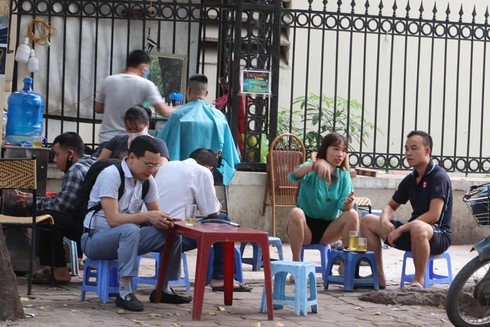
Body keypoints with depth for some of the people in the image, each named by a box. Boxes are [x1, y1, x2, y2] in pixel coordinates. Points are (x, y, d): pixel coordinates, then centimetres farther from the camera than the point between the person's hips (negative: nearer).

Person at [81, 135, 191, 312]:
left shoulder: (148, 180, 2)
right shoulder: (111, 175, -21)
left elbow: (156, 213, 5)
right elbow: (112, 219, -27)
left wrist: (163, 220, -20)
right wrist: (147, 216, -32)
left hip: (126, 237, 8)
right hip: (95, 238, -7)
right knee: (130, 230, -38)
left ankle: (163, 289, 4)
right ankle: (125, 293, -36)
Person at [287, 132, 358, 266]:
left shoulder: (344, 176, 2)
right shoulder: (311, 170, -8)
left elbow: (342, 206, -10)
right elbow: (294, 176, -32)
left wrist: (348, 203, -36)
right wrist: (315, 165, -51)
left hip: (328, 229, 3)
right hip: (305, 227, -3)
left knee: (352, 215, -22)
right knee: (295, 212, -34)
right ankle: (296, 263, -24)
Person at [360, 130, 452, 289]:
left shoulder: (438, 176, -11)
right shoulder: (410, 179, 11)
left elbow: (434, 215, -21)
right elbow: (390, 206, 21)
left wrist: (400, 230, -20)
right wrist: (385, 221, -4)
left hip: (438, 235, -8)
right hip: (412, 234, 8)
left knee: (417, 227, -43)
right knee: (367, 221, 9)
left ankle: (418, 280, -25)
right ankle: (379, 276, 4)